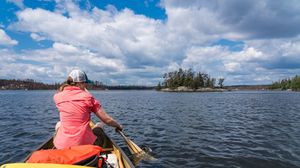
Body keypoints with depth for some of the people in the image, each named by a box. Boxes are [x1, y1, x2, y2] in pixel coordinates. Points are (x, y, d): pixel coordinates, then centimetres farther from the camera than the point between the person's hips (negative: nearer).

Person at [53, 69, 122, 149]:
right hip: (85, 144, -2)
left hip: (62, 146, 3)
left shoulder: (57, 97, -2)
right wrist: (118, 126, 10)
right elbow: (107, 120, -7)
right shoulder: (87, 97, -9)